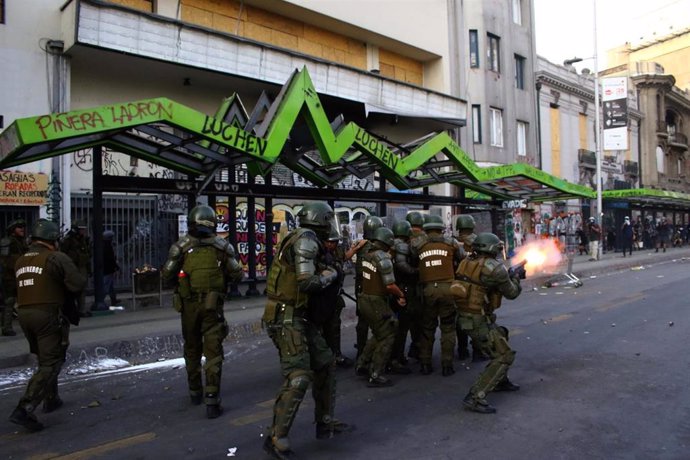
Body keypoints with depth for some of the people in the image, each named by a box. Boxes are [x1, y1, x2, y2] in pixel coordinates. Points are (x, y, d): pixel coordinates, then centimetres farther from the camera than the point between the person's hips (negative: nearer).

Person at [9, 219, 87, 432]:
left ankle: (51, 399, 36)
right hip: (49, 314, -8)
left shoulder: (20, 261, 13)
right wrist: (82, 277, 5)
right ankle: (24, 409, -10)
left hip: (24, 314, 8)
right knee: (50, 364, -2)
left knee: (45, 359, 24)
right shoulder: (57, 258, -11)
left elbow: (30, 286, 14)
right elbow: (77, 285, -15)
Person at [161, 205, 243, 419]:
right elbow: (237, 275, -3)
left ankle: (195, 392, 32)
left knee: (192, 349, 19)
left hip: (188, 305, 2)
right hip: (212, 305, -2)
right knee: (213, 352, 2)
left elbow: (167, 275, -5)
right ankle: (212, 401, -3)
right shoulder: (223, 246, -3)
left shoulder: (181, 245, -3)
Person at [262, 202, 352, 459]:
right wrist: (330, 275, -6)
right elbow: (308, 283, -22)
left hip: (299, 317, 10)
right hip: (286, 319, -10)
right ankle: (276, 439, 0)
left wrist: (323, 273, 8)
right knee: (298, 377, -11)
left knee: (325, 363, 14)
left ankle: (325, 423, 24)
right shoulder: (306, 240, -15)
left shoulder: (304, 240, 13)